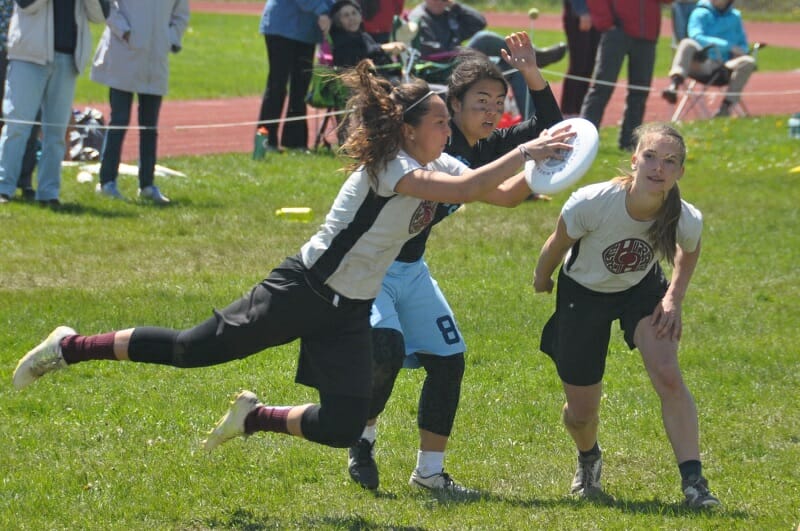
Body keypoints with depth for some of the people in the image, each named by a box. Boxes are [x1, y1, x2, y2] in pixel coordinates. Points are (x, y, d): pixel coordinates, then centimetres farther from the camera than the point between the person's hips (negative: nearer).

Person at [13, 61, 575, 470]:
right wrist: (525, 151, -34)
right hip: (304, 290, -8)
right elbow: (465, 190, -36)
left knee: (343, 429, -4)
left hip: (350, 311, 8)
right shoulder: (388, 168, -22)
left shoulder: (438, 166, 4)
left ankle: (253, 418, 22)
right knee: (192, 349, -7)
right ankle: (71, 347, 8)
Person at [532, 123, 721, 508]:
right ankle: (588, 460, 44)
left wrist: (674, 297, -13)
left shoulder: (686, 220, -28)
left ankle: (693, 481, -18)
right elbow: (557, 245, -15)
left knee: (668, 376, -24)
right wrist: (541, 281, 2)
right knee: (582, 412, 7)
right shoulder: (592, 204, -37)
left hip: (642, 289, 1)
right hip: (583, 294, -1)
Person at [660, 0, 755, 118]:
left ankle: (726, 107, -32)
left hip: (724, 66, 3)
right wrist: (728, 46, -17)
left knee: (748, 62, -27)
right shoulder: (701, 14, 6)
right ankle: (674, 85, -52)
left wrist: (737, 52, -3)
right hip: (702, 64, -3)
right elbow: (696, 37, -11)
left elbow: (743, 45, 24)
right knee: (687, 43, -30)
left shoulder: (735, 16, 19)